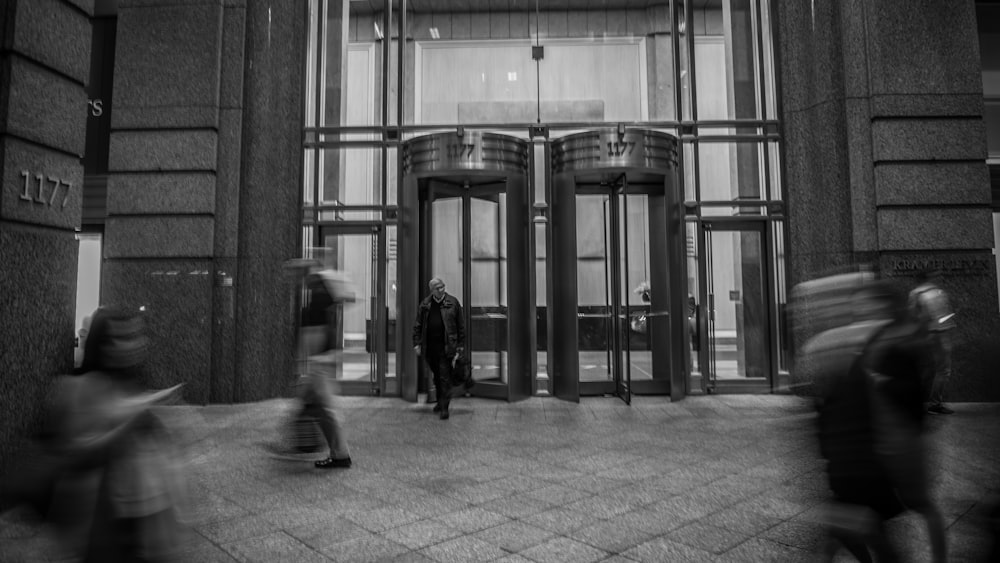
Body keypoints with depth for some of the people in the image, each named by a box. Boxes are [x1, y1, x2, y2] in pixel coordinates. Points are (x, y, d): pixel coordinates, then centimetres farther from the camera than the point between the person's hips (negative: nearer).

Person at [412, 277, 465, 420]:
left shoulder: (452, 302, 0)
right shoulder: (425, 304, 6)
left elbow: (461, 326, 2)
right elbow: (417, 325, 9)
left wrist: (460, 345, -1)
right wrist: (417, 343, 1)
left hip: (446, 346, -3)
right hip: (429, 347, 3)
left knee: (445, 377, -4)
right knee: (437, 376, 16)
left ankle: (444, 408, 2)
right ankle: (440, 401, 33)